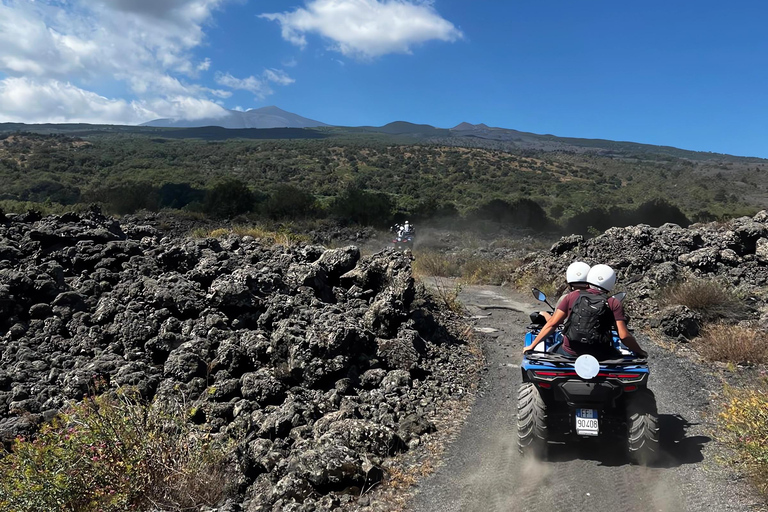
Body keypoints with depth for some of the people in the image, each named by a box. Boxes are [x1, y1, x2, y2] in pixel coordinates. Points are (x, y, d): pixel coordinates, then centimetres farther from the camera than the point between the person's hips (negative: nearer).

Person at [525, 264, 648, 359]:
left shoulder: (573, 296, 2)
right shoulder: (614, 304, -1)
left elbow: (552, 323, -3)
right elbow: (624, 336, -9)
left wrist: (532, 346, 2)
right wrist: (640, 352, 8)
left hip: (570, 353, 1)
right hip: (600, 356, 0)